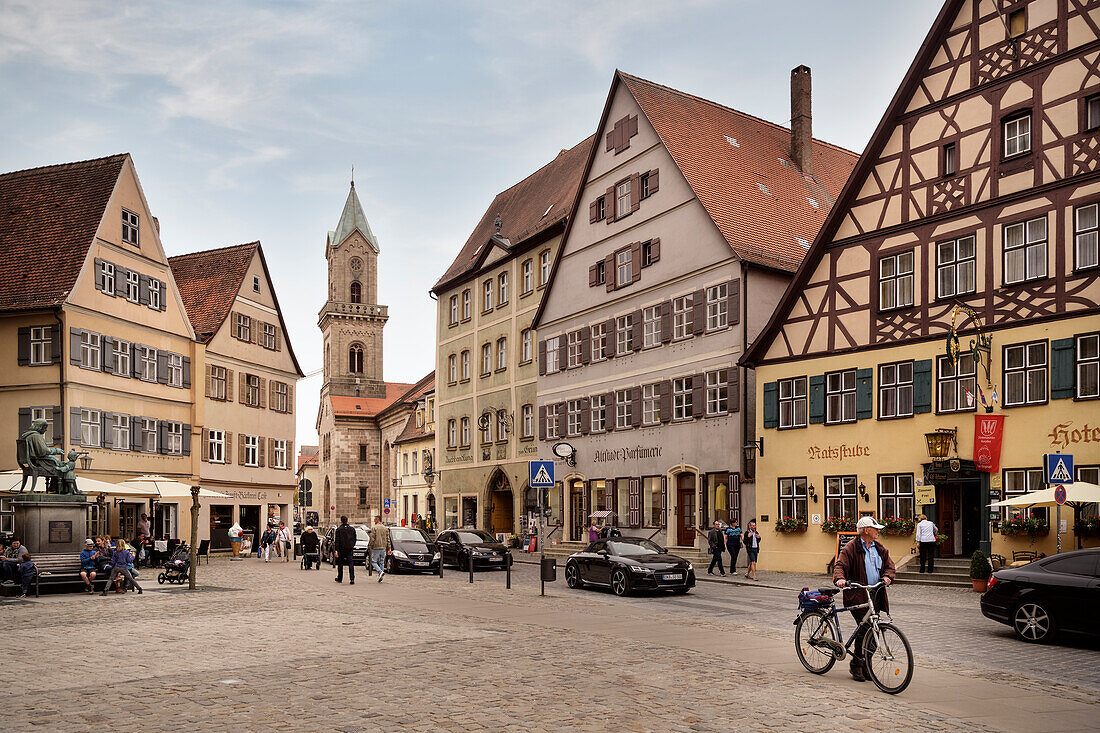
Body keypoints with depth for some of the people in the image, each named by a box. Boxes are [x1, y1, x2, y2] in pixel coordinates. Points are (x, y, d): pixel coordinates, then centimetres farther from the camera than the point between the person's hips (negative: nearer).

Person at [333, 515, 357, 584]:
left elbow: (337, 540, -9)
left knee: (340, 564, 13)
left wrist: (336, 550, -10)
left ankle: (339, 579, 24)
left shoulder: (339, 529, -5)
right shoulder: (352, 529, 6)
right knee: (351, 564, -3)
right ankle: (352, 579, -15)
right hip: (350, 549, 2)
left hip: (341, 549, -2)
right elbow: (354, 539, 12)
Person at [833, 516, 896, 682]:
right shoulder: (850, 548, -4)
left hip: (876, 595, 6)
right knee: (865, 629, -14)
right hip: (858, 596, -6)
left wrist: (887, 576, -8)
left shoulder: (880, 548, 15)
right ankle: (856, 665, 1)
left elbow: (889, 565, 15)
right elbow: (840, 565, -12)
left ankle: (865, 665, 19)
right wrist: (840, 578, -32)